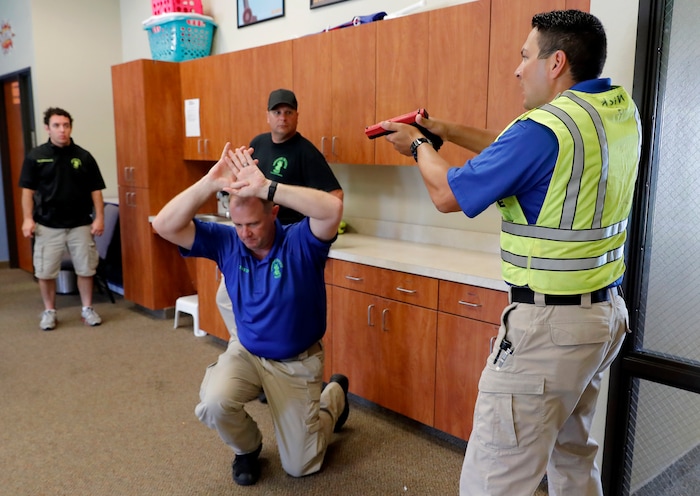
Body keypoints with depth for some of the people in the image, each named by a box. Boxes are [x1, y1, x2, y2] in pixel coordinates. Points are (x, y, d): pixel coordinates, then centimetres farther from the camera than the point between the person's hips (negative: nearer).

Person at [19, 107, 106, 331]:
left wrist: (99, 217, -4)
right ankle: (49, 311, 23)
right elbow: (28, 190, 2)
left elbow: (95, 190, 3)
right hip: (48, 225, 0)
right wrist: (28, 218, -5)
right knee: (45, 271, 4)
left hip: (80, 224, 0)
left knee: (85, 269, 6)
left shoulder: (83, 156, 1)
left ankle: (87, 308, 22)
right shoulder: (35, 156, 0)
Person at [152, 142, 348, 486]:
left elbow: (333, 208, -45)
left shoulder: (300, 242, -23)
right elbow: (165, 226, -23)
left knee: (300, 466, 7)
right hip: (246, 351, 3)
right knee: (213, 404, -30)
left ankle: (335, 395, 39)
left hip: (297, 362, -2)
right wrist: (211, 182, -36)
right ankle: (247, 448, 8)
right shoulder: (225, 242, -13)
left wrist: (265, 187, -47)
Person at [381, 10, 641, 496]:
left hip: (550, 324, -9)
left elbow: (448, 194, -8)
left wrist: (419, 145, 11)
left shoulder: (544, 128, -20)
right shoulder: (623, 110, 7)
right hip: (605, 311, 10)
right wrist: (450, 131, 20)